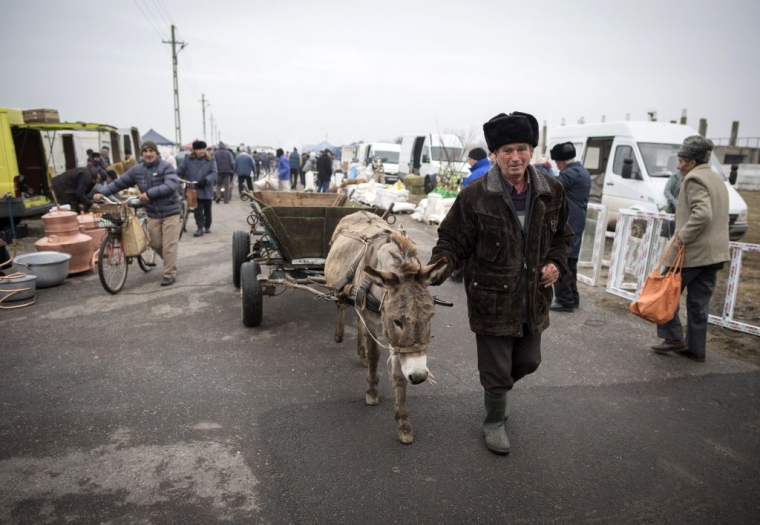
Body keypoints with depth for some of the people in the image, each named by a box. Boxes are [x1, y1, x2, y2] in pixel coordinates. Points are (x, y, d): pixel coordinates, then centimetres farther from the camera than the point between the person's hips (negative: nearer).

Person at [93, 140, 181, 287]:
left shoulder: (166, 167, -12)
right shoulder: (137, 169, 4)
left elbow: (172, 185, -27)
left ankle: (170, 273, 7)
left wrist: (150, 193, -31)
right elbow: (120, 182, 11)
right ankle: (170, 262, 35)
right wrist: (103, 193, 2)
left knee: (169, 244, -3)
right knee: (155, 243, 10)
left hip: (170, 211, -5)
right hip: (152, 213, 5)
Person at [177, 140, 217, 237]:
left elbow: (214, 173, -9)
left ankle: (207, 226, 29)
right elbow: (179, 171, 5)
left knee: (207, 209, 13)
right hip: (194, 190, 0)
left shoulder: (211, 160, 0)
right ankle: (200, 227, 1)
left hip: (207, 190, 0)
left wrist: (205, 180, -24)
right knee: (197, 209, -4)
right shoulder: (188, 159, 3)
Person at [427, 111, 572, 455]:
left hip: (534, 298, 5)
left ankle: (496, 388, 55)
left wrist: (557, 263, -4)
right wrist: (436, 270, -28)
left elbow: (561, 235, 14)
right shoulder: (475, 196, -16)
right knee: (496, 369, 9)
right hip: (492, 300, -5)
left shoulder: (551, 191, -2)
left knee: (528, 361, 22)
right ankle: (494, 421, 38)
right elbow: (453, 242, -10)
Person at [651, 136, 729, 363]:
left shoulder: (694, 179, -12)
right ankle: (696, 348, 18)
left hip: (692, 252, -9)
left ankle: (674, 338, 8)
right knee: (699, 303, 13)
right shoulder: (717, 179, 18)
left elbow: (702, 214, -26)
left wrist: (683, 236, -18)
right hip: (714, 252, 9)